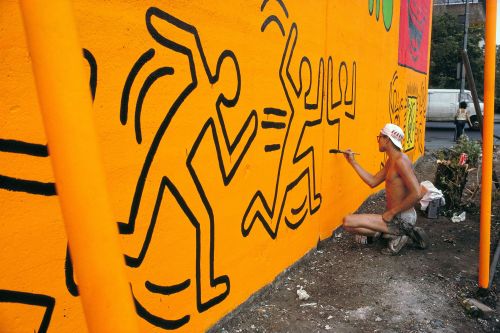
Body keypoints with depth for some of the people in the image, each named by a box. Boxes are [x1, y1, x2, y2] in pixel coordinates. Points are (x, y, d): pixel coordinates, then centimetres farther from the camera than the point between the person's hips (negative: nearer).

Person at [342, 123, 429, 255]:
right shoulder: (391, 161, 11)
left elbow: (416, 194, -27)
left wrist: (392, 212, -20)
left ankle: (395, 234, -11)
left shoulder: (400, 160, -19)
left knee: (348, 222, -20)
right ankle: (400, 232, 10)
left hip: (402, 218, -10)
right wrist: (353, 162, 12)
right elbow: (373, 181, 13)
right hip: (397, 216, 10)